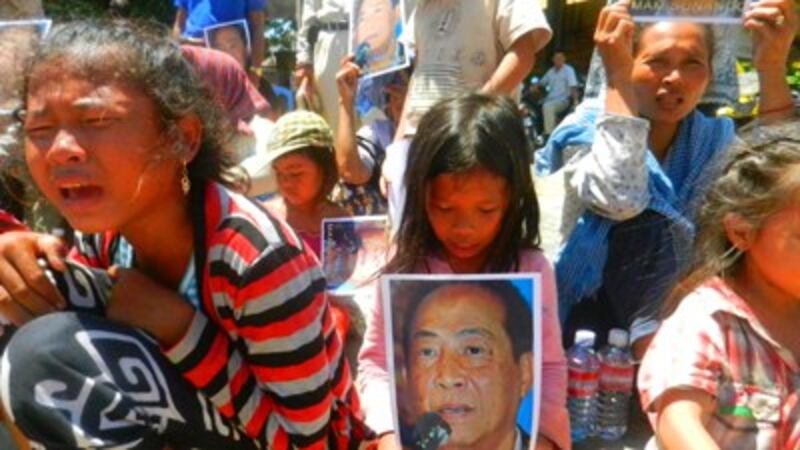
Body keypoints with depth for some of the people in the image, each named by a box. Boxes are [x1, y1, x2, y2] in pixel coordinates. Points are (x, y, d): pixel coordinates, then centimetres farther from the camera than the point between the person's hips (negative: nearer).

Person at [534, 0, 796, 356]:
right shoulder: (587, 127, -6)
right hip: (589, 322, -1)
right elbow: (620, 200, -25)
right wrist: (617, 76, -21)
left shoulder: (715, 139, 4)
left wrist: (772, 70, -17)